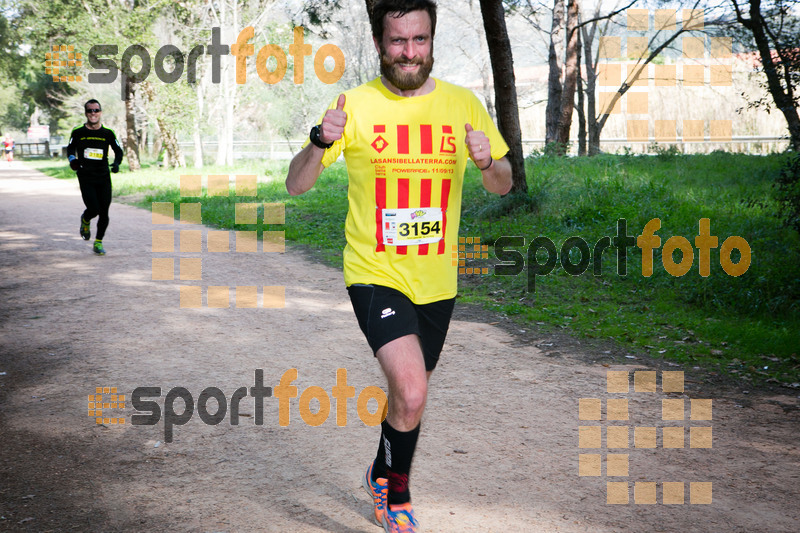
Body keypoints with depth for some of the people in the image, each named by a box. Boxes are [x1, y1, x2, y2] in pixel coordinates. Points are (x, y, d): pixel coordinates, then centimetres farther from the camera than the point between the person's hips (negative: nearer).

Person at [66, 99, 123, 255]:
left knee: (104, 212, 0)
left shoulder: (108, 133, 3)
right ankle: (85, 220, 24)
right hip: (85, 177, -2)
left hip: (104, 178, 2)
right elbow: (70, 148, 17)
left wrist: (116, 163, -6)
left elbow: (118, 150, 13)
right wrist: (72, 159, -4)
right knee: (93, 209, -14)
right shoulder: (78, 132, 2)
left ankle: (98, 243, 18)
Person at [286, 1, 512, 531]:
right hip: (376, 274, -4)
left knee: (409, 393, 19)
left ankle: (382, 473, 47)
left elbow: (503, 187, 7)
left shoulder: (462, 104, 0)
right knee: (411, 392, -21)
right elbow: (296, 186, -8)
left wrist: (488, 161, -16)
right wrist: (321, 142, -28)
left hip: (437, 280, 4)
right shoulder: (355, 105, -7)